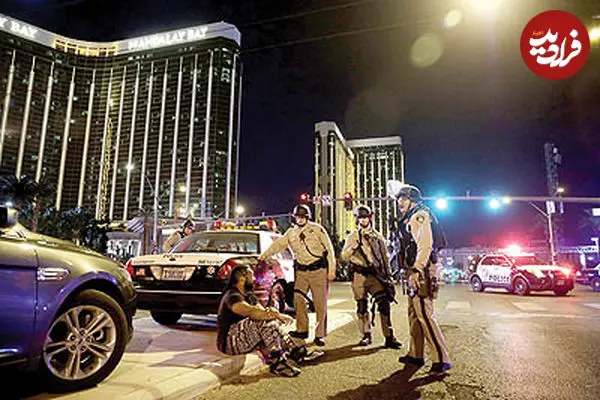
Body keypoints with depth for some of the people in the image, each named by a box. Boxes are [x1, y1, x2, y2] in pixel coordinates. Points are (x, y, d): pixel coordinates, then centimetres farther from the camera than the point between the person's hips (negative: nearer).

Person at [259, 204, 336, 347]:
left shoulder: (317, 229, -1)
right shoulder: (291, 233, 11)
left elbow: (329, 249, -3)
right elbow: (278, 244, 5)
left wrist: (331, 270, -7)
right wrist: (263, 256, -8)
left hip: (319, 271, -4)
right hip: (301, 272, 4)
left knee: (320, 303, -1)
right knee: (298, 299, -3)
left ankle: (320, 335, 7)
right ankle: (302, 330, 12)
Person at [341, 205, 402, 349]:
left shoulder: (378, 237, 12)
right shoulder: (352, 237, 7)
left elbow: (385, 257, 16)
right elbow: (344, 256, 1)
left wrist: (388, 276, 11)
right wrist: (353, 248, -18)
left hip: (376, 275, 1)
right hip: (359, 276, 0)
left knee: (384, 303, -10)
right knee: (362, 306, 6)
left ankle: (389, 338, -4)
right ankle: (366, 335, 20)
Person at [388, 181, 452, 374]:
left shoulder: (419, 216, -11)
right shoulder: (411, 218, 20)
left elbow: (425, 245, -22)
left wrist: (417, 270, -25)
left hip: (422, 271, -11)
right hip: (417, 271, 11)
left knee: (425, 315, -9)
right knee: (414, 314, 15)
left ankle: (441, 359, -2)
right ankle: (415, 355, 25)